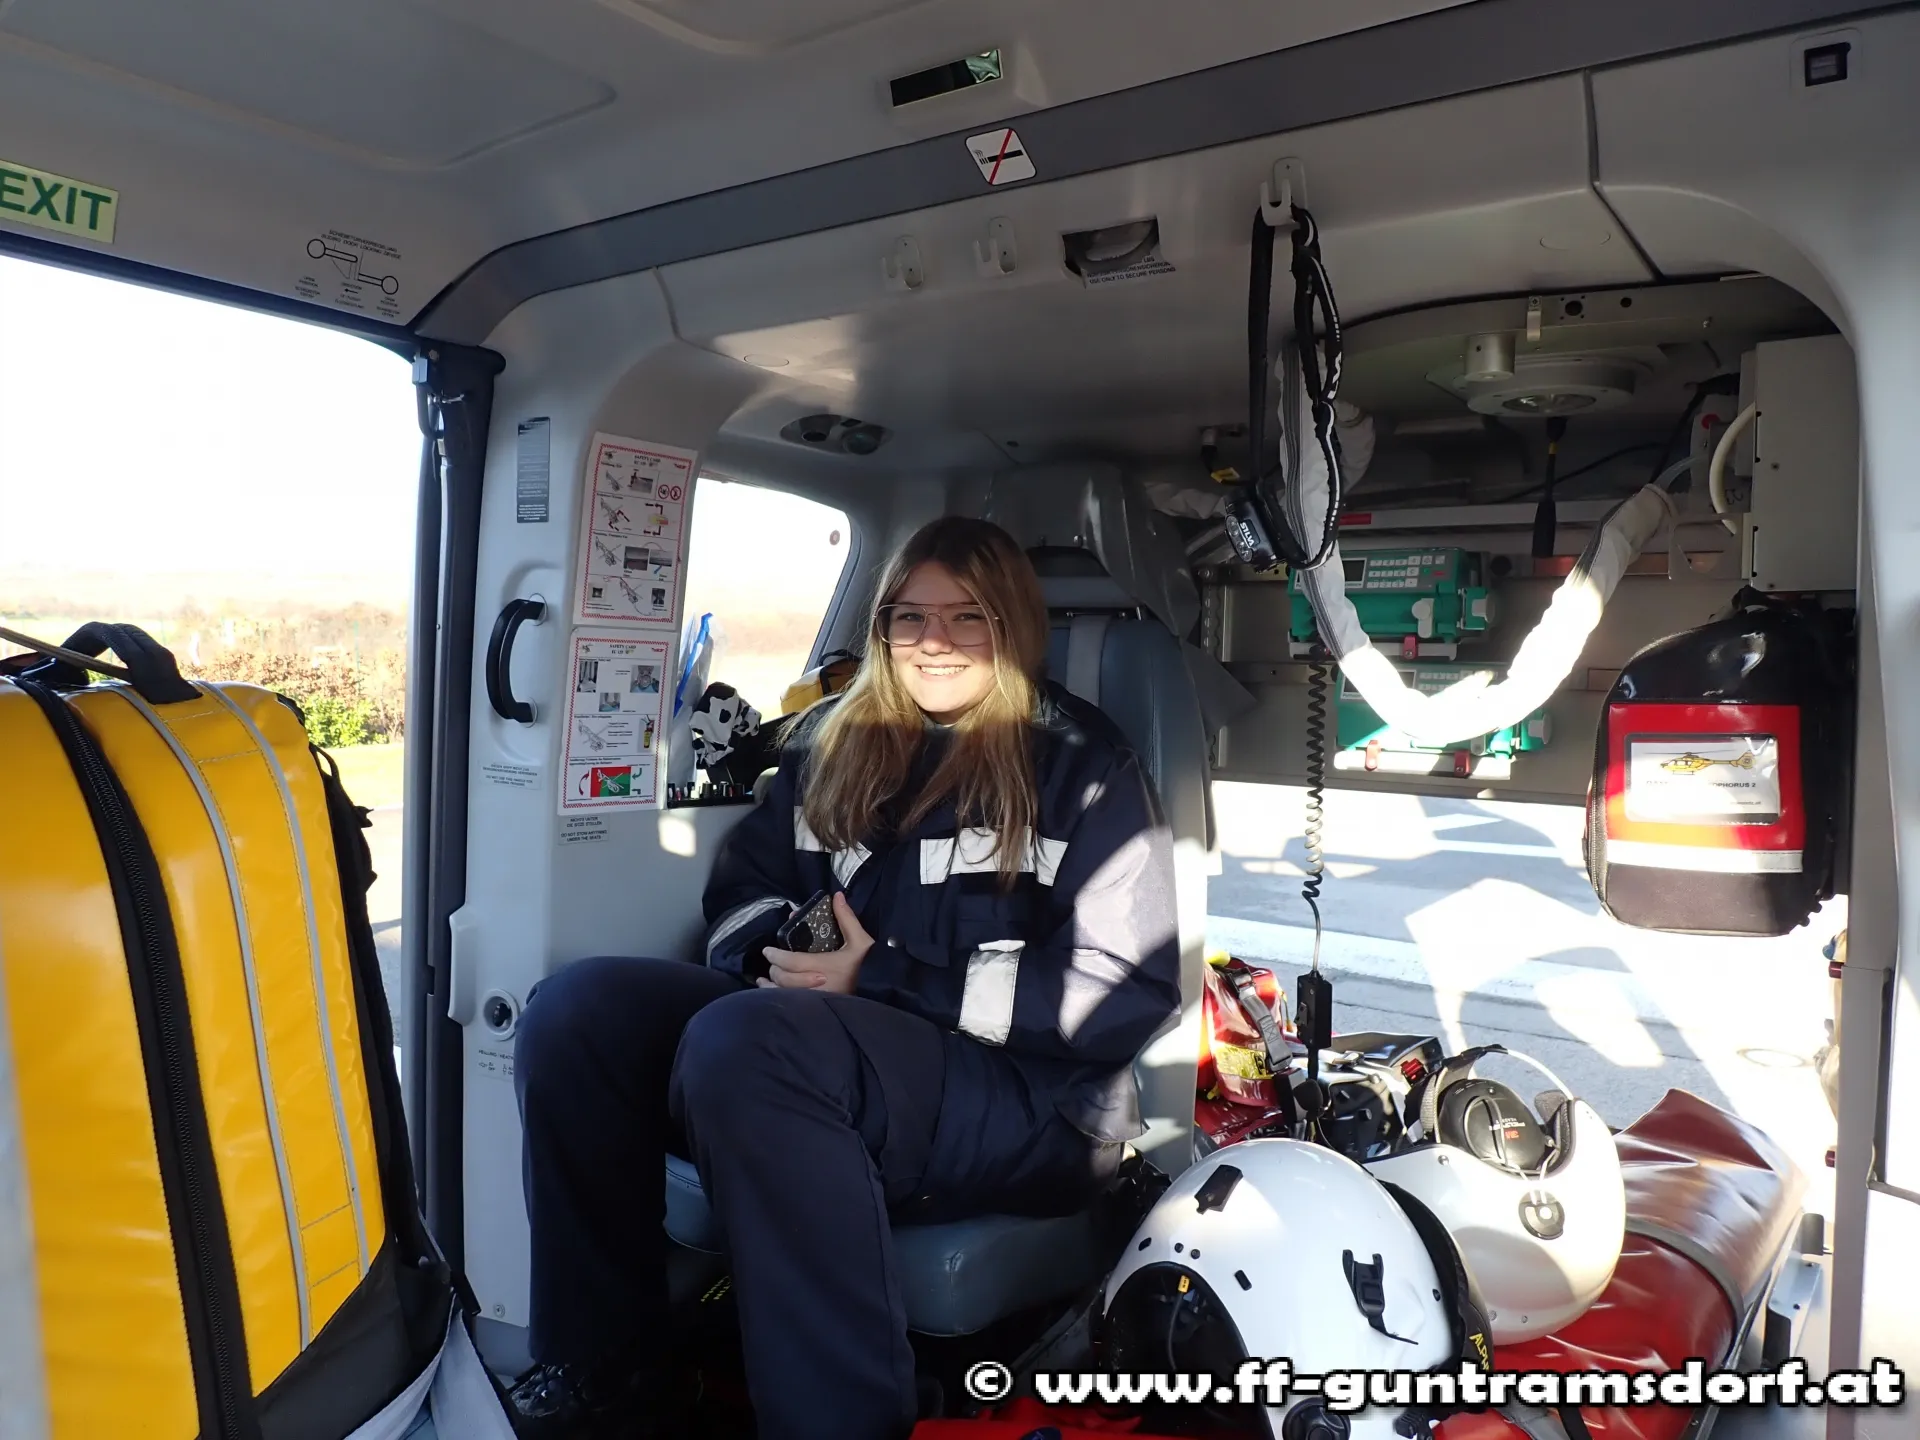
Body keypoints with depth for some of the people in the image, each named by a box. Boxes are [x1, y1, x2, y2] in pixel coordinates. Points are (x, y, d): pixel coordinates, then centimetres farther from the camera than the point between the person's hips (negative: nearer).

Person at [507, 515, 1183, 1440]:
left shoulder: (1083, 766, 0)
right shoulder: (833, 742, 15)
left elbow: (1125, 992, -8)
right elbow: (743, 887, 19)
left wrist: (886, 980, -14)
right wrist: (778, 955, -7)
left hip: (1024, 1095, -5)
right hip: (810, 1038, 6)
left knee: (744, 1042, -34)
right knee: (578, 1008, -17)